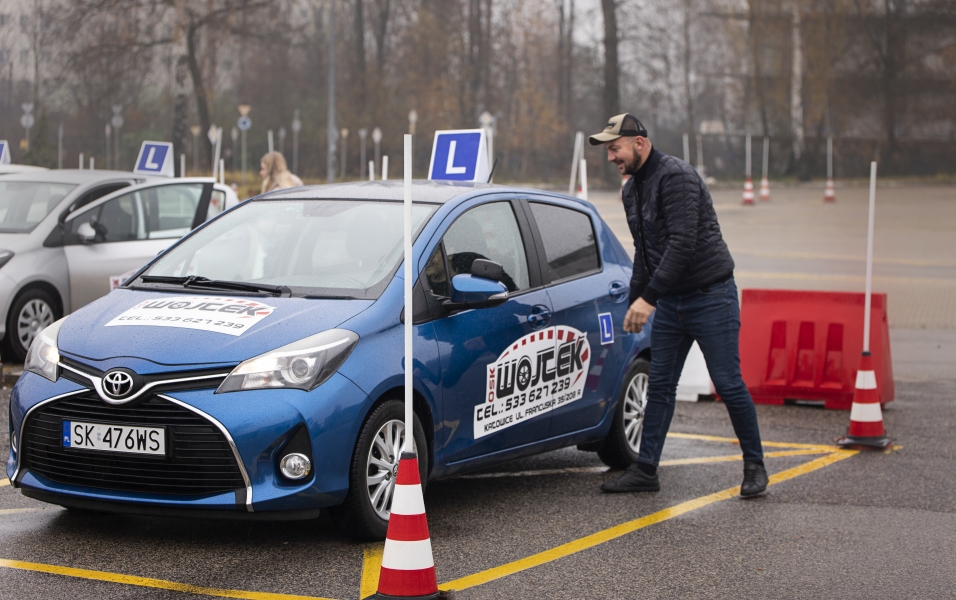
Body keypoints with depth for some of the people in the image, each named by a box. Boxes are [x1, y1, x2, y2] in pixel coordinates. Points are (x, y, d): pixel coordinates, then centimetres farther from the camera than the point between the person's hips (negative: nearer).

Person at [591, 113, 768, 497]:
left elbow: (683, 242, -27)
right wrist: (635, 301, 18)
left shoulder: (676, 177, -19)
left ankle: (754, 465, 11)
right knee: (659, 385, 6)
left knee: (728, 383, -3)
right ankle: (645, 470, 10)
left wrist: (649, 297, -28)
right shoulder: (631, 191, 11)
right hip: (670, 301, 8)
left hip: (711, 296, -8)